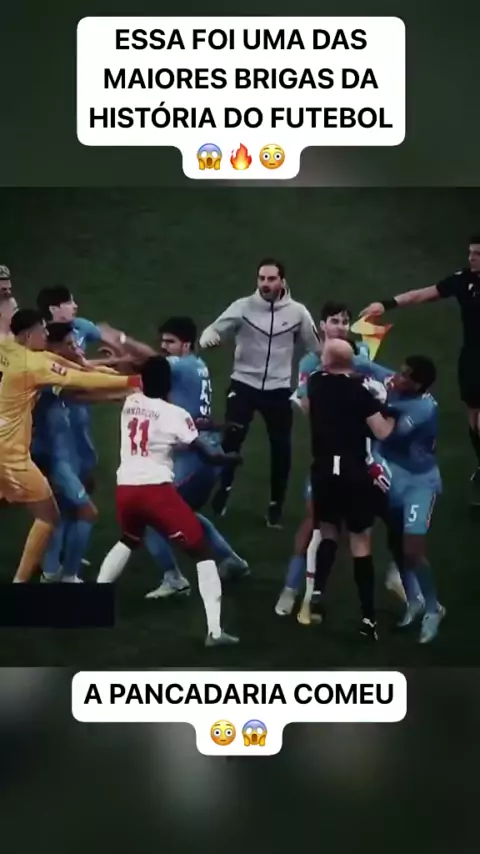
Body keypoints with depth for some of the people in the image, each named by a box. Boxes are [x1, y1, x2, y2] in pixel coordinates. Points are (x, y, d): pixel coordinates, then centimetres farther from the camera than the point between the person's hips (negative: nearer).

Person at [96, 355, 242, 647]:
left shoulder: (130, 404, 13)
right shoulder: (175, 414, -3)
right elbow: (209, 455, -1)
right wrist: (232, 458, 19)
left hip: (126, 488, 6)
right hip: (155, 490, -6)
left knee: (128, 541, 36)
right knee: (201, 552, 1)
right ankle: (215, 630, -10)